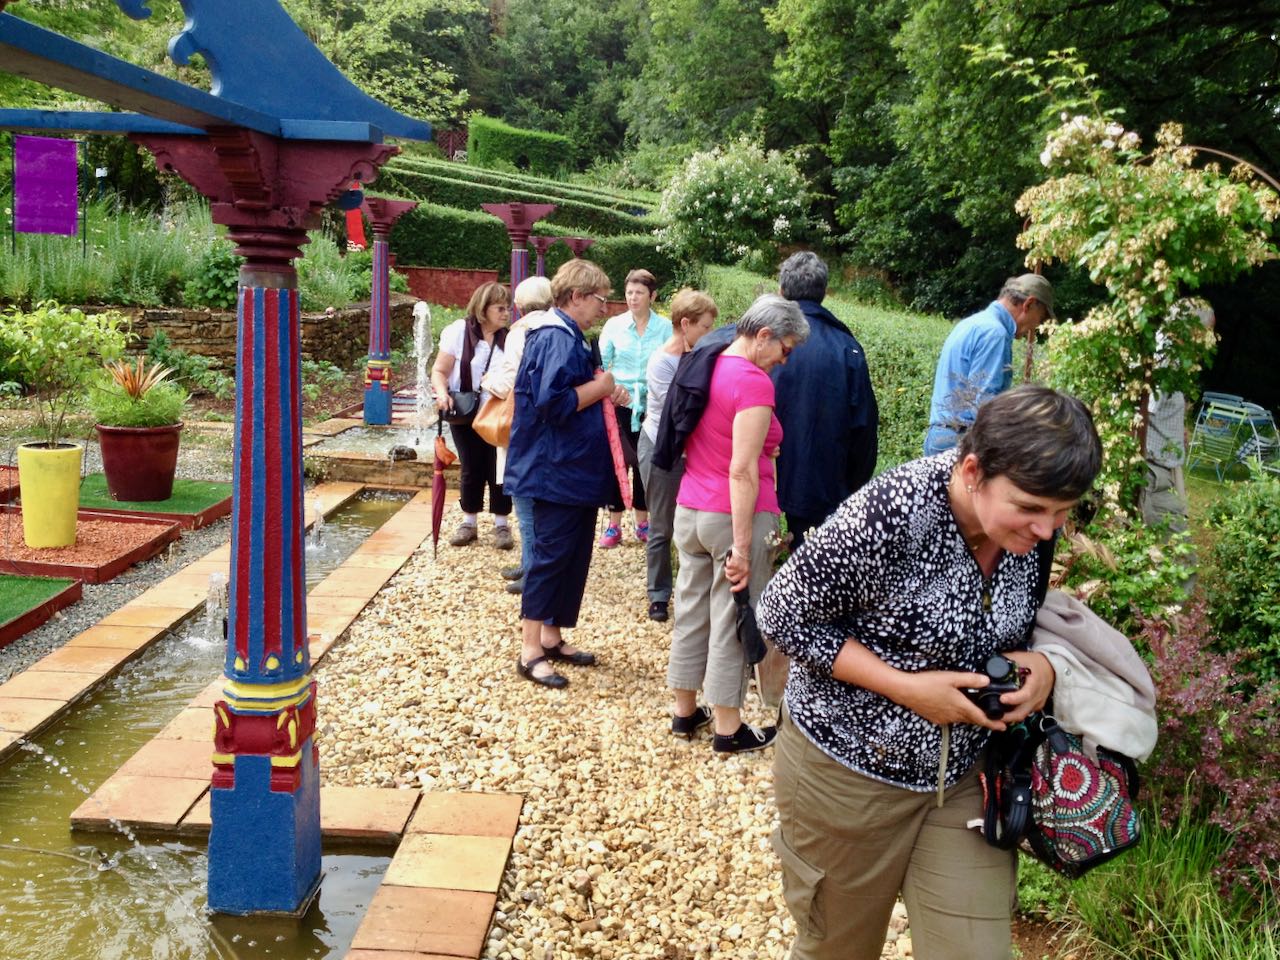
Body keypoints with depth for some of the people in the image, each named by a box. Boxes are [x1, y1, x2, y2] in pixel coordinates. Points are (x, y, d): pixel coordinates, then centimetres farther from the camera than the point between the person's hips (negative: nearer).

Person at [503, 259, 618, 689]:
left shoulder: (569, 337, 14)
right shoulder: (557, 339, -18)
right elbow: (553, 402, -28)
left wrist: (602, 390, 5)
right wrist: (599, 387, -17)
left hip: (575, 471, 10)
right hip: (557, 472, -10)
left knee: (574, 556, 15)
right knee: (551, 556, -5)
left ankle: (552, 637, 26)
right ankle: (530, 651, 4)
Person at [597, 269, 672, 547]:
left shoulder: (665, 327, -2)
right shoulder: (613, 325, 1)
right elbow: (600, 364, 2)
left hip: (651, 406, 0)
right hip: (618, 403, 0)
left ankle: (642, 523, 24)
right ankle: (614, 525, 11)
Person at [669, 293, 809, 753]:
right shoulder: (754, 381, -17)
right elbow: (743, 471, -21)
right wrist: (742, 546, -20)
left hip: (689, 509, 8)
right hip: (734, 515, -8)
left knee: (690, 612, 16)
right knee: (731, 622, 3)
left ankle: (685, 712, 28)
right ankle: (728, 730, 15)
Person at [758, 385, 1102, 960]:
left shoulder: (1032, 529, -9)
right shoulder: (889, 516, -29)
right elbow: (782, 615, -18)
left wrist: (1039, 666, -13)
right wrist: (906, 687, -24)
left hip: (965, 777, 5)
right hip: (848, 768, -4)